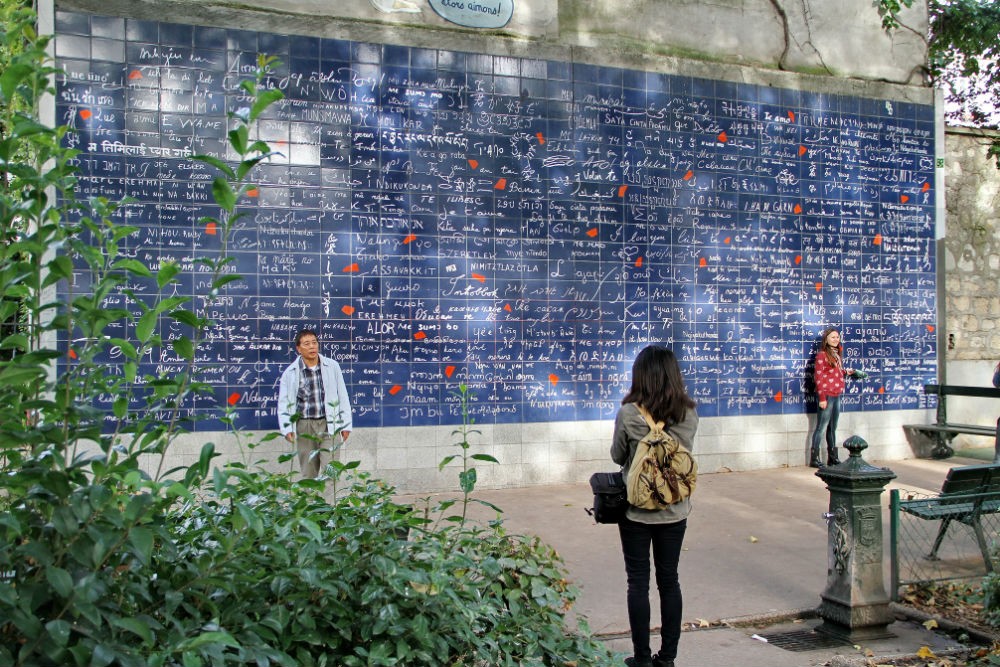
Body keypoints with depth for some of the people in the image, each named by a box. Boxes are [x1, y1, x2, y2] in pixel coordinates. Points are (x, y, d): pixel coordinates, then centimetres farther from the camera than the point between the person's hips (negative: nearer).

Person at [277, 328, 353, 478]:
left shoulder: (332, 366, 2)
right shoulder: (290, 373, 1)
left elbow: (343, 396, 7)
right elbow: (283, 403, 4)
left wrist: (346, 424, 6)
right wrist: (287, 429, -6)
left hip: (328, 424, -1)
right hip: (304, 426, 1)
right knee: (308, 471, 9)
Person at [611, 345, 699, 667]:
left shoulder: (629, 413, -17)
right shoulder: (689, 413, -8)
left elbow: (618, 457, -3)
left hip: (636, 510, -3)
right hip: (675, 510, 3)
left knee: (638, 582, 8)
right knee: (669, 580, 14)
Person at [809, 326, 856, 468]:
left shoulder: (837, 354, 14)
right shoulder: (822, 354, -9)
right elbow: (819, 377, -13)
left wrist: (846, 372, 5)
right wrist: (822, 398, -17)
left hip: (836, 395, 8)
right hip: (826, 395, -8)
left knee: (832, 428, 14)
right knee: (822, 427, -5)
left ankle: (832, 457, 22)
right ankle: (814, 458, 0)